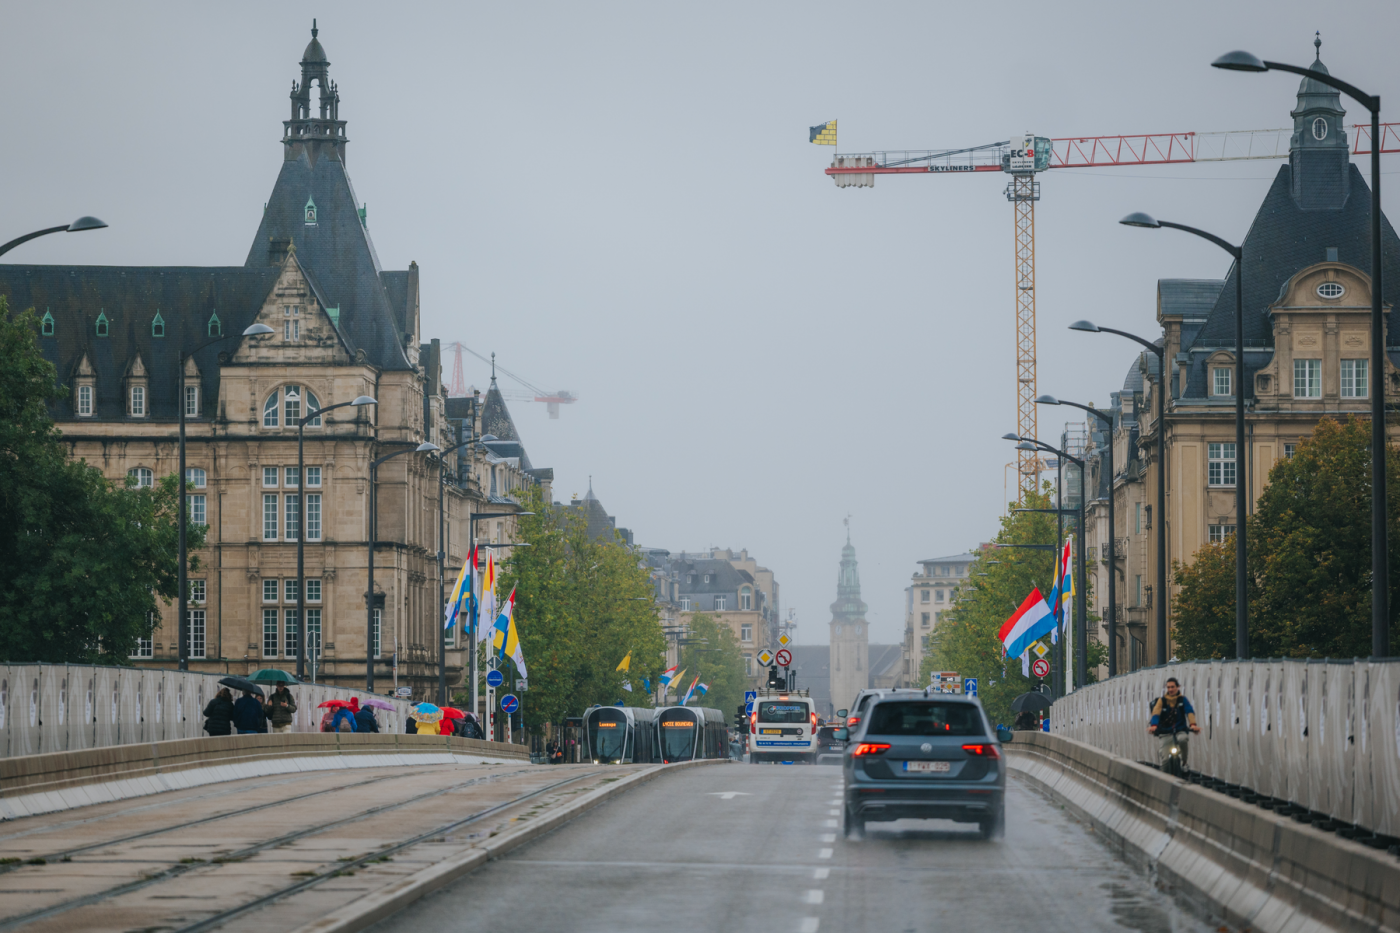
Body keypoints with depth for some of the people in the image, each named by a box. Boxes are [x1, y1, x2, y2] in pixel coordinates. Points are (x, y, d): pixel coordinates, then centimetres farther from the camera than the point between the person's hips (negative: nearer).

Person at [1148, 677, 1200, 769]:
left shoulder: (1182, 699, 2)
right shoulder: (1162, 700, 2)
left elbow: (1190, 712, -13)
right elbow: (1156, 713, -14)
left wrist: (1193, 724, -34)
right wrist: (1154, 725, -35)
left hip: (1180, 731, -1)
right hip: (1165, 733, 1)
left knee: (1183, 739, -34)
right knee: (1165, 759, -12)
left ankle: (1184, 763, -11)